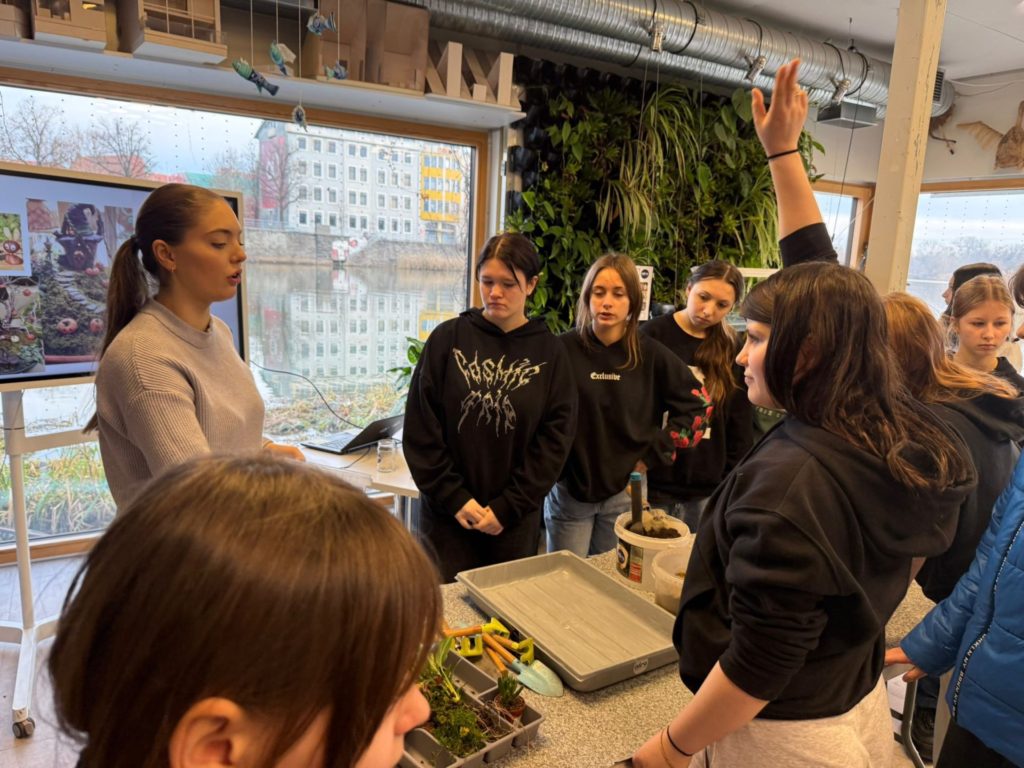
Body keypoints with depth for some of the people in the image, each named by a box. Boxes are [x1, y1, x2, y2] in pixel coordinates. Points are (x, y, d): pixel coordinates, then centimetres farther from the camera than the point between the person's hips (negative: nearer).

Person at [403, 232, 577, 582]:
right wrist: (455, 498, -9)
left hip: (516, 521, 1)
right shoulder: (448, 338, -2)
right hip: (448, 514, -1)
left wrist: (508, 507, -8)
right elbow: (420, 428, -3)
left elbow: (555, 438, -3)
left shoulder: (549, 352, 0)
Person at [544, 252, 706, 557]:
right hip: (568, 490, -1)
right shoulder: (564, 349, -9)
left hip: (624, 493, 2)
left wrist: (655, 454, -1)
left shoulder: (651, 355, -4)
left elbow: (697, 403, 3)